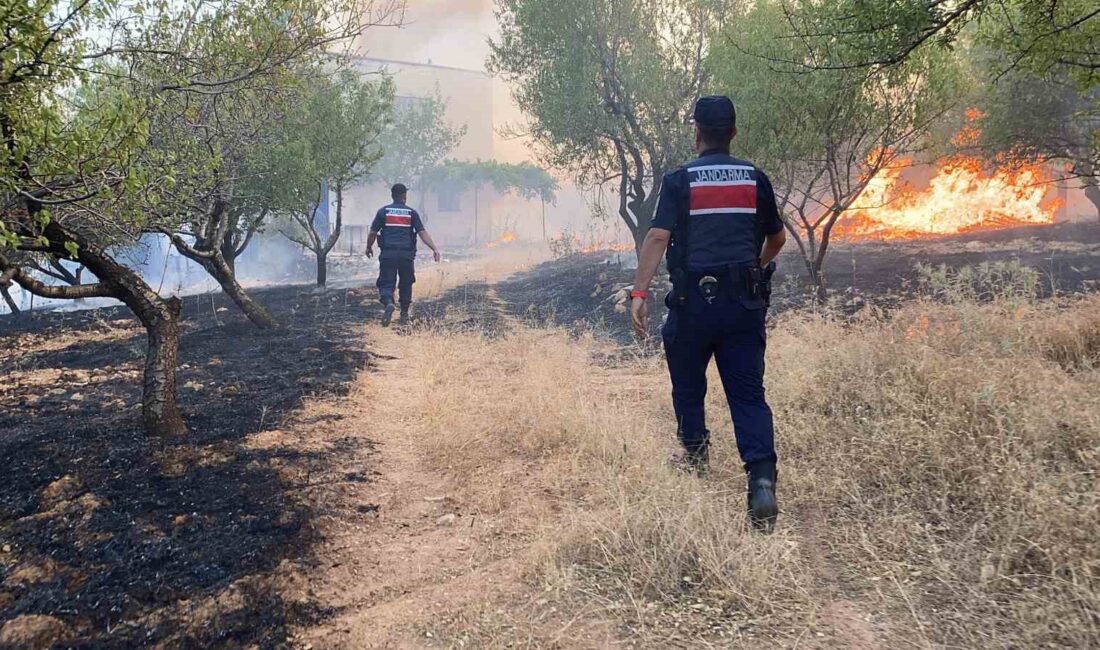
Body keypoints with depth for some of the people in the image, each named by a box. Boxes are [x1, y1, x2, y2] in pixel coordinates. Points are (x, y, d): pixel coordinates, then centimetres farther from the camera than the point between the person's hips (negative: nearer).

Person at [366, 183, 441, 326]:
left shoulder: (383, 211, 4)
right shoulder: (412, 213, 4)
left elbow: (372, 233, 3)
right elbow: (422, 233, -5)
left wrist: (369, 247, 19)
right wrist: (435, 249, -6)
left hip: (388, 254, -1)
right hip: (407, 254, 1)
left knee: (386, 283, 1)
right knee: (405, 284, 14)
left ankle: (388, 303, -29)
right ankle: (404, 315, 19)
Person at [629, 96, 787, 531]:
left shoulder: (679, 180, -1)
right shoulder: (755, 178, 8)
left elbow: (658, 237, -13)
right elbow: (777, 238, 18)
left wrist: (639, 292, -15)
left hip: (695, 300, -2)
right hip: (746, 302, 2)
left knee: (687, 382, 19)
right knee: (748, 393, 2)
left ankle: (695, 454, 36)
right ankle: (762, 481, -11)